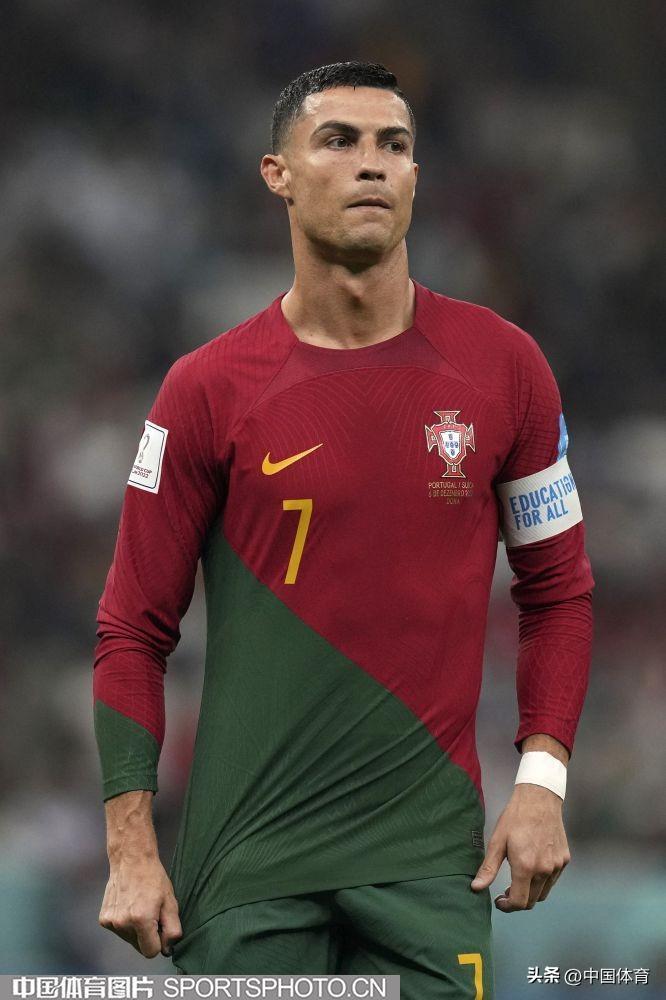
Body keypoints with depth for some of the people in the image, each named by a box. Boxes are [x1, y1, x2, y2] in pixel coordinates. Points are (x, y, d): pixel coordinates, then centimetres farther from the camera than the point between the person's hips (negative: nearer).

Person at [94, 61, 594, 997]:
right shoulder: (208, 389, -1)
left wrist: (541, 779, -1)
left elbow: (557, 587, 11)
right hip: (249, 859, -1)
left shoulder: (502, 366, 3)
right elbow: (134, 630, 2)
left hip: (430, 852, 1)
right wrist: (131, 848, -5)